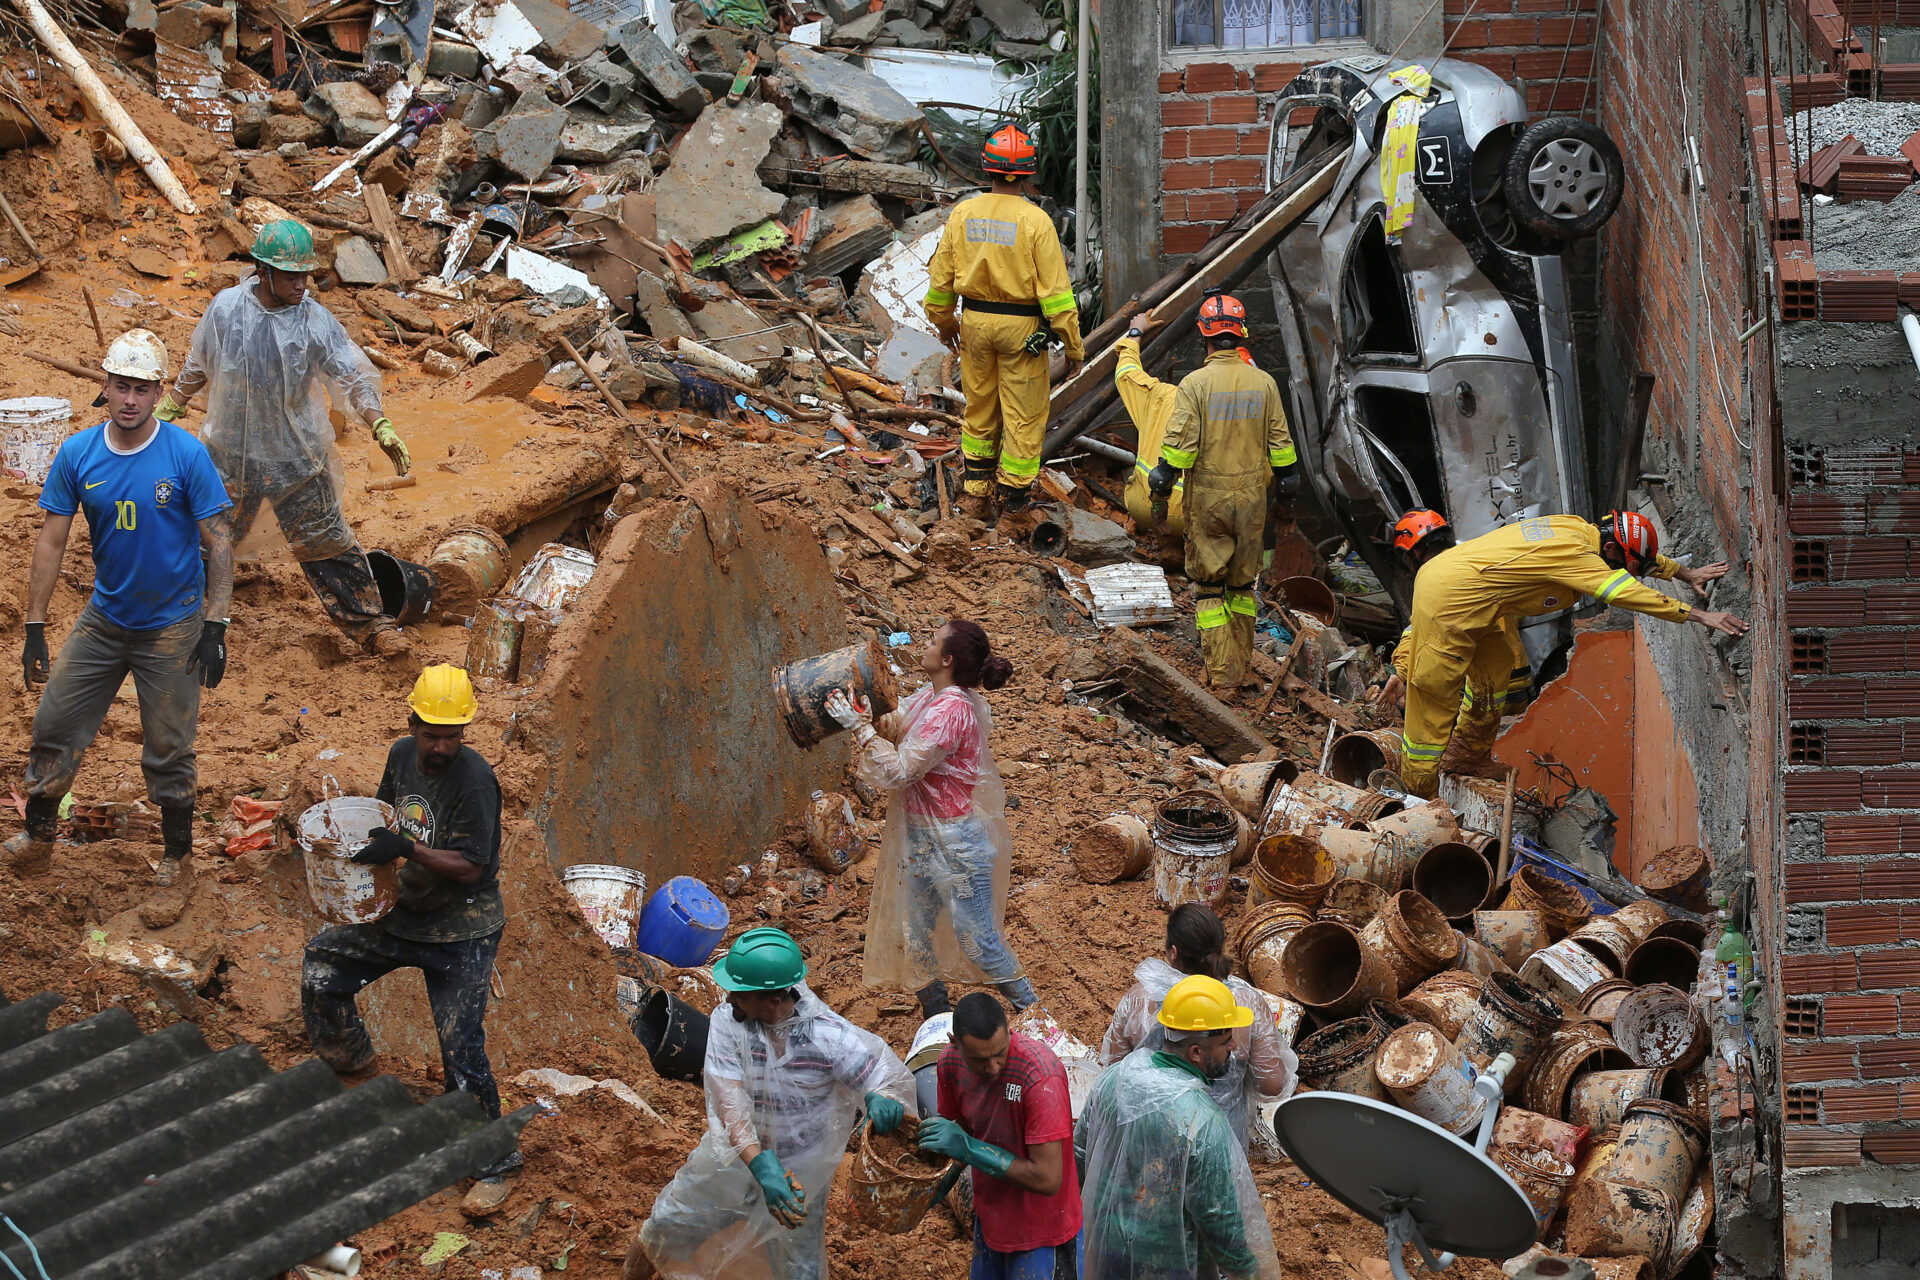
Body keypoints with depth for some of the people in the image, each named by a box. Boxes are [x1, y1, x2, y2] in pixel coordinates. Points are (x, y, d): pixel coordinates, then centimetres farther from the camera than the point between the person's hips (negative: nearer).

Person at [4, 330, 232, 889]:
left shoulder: (187, 455, -15)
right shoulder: (77, 454, -6)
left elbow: (219, 543, -11)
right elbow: (52, 541, -1)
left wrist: (215, 627, -16)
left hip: (173, 626, -3)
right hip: (104, 619, 3)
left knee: (168, 750, 5)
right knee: (53, 725, 7)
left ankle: (176, 853, 23)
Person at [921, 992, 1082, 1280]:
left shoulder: (1042, 1077, -32)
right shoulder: (951, 1062, -11)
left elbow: (1047, 1180, -31)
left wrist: (967, 1148, -30)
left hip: (1040, 1232, -6)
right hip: (990, 1221, 6)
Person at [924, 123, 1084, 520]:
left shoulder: (962, 214, -4)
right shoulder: (1035, 220, -17)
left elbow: (941, 276, 5)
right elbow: (1055, 290, -15)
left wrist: (943, 320, 22)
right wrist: (1073, 345, -7)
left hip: (975, 321, 4)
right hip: (1022, 325, -4)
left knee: (980, 408, 19)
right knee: (1024, 413, 7)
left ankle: (975, 488, 22)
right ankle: (1015, 498, 12)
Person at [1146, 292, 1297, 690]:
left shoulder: (1195, 384, -13)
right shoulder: (1264, 384, -2)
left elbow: (1180, 443, -14)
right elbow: (1280, 443, 5)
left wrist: (1162, 481, 0)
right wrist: (1286, 479, 19)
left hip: (1207, 497, -3)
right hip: (1251, 497, 3)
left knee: (1209, 586, 5)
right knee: (1242, 583, 16)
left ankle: (1221, 673, 1)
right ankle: (1241, 667, 23)